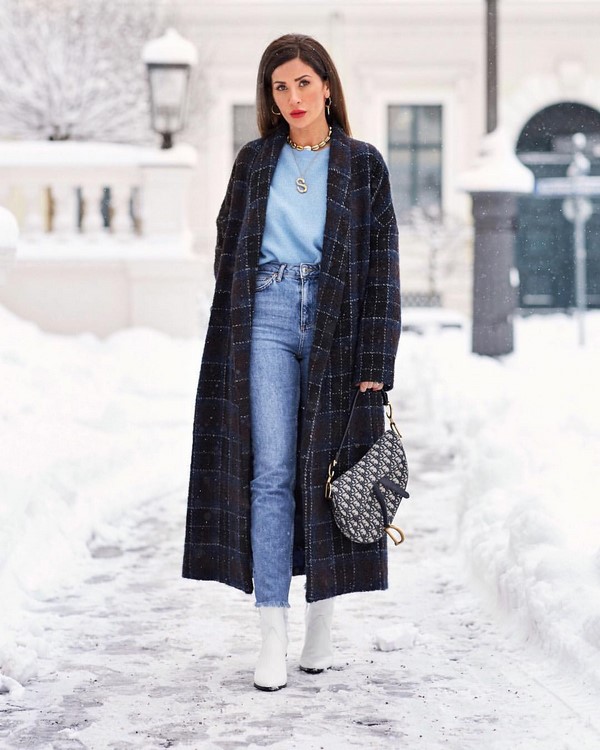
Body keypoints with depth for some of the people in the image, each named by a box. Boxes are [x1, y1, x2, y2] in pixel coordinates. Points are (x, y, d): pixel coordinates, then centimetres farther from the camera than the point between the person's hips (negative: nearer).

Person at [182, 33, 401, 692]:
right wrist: (234, 325, 6)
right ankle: (272, 633, -8)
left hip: (336, 323, -1)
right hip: (267, 319, 1)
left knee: (327, 472, 3)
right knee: (271, 472, -7)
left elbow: (382, 268, 0)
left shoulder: (362, 164, 5)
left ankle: (322, 620, 15)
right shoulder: (255, 161, 10)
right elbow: (229, 243, 16)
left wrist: (375, 366, -7)